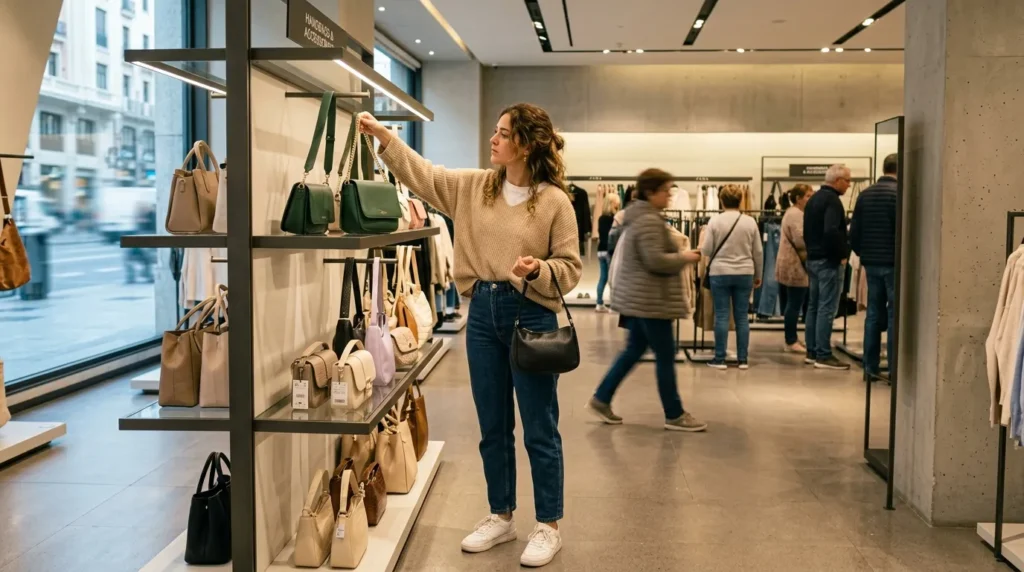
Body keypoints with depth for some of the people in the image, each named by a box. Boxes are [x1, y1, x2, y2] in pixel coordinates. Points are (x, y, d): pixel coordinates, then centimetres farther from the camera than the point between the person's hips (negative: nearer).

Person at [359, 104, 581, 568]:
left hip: (531, 315, -5)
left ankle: (548, 527, 18)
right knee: (492, 427, 15)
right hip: (483, 312, 6)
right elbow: (422, 174, 10)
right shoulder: (472, 186, 5)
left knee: (539, 429, 4)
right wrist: (383, 135, 2)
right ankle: (501, 517, 31)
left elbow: (570, 267, -8)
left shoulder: (554, 201, -10)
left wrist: (539, 270, -26)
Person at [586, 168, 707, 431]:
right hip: (650, 298, -11)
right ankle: (674, 415, 9)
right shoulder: (649, 220, -20)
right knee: (665, 356, -1)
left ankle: (601, 399, 18)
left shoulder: (638, 216, 14)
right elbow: (655, 261, -26)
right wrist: (685, 258, -12)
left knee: (635, 349, 16)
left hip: (638, 296, 11)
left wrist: (678, 254, 12)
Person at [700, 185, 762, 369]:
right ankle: (743, 359, 12)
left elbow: (706, 251, -5)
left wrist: (701, 246, 18)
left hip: (720, 273, -2)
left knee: (721, 316, 3)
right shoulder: (750, 222, 1)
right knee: (742, 317, 8)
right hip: (744, 274, 2)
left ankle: (720, 359, 6)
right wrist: (758, 275, 17)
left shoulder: (715, 221, -7)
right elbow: (758, 252, 5)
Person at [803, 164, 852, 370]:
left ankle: (812, 352, 18)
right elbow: (831, 231, -27)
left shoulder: (814, 199, 15)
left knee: (813, 306, 13)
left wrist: (812, 250, 17)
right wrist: (843, 253, -16)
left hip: (813, 259, 10)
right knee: (827, 308, -7)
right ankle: (823, 355, -5)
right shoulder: (832, 200, -15)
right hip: (829, 260, -10)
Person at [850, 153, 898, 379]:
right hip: (893, 263, -6)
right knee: (894, 314, -1)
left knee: (873, 313, 11)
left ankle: (870, 366, 14)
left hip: (871, 262, 6)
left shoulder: (865, 194, 7)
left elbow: (854, 231, 8)